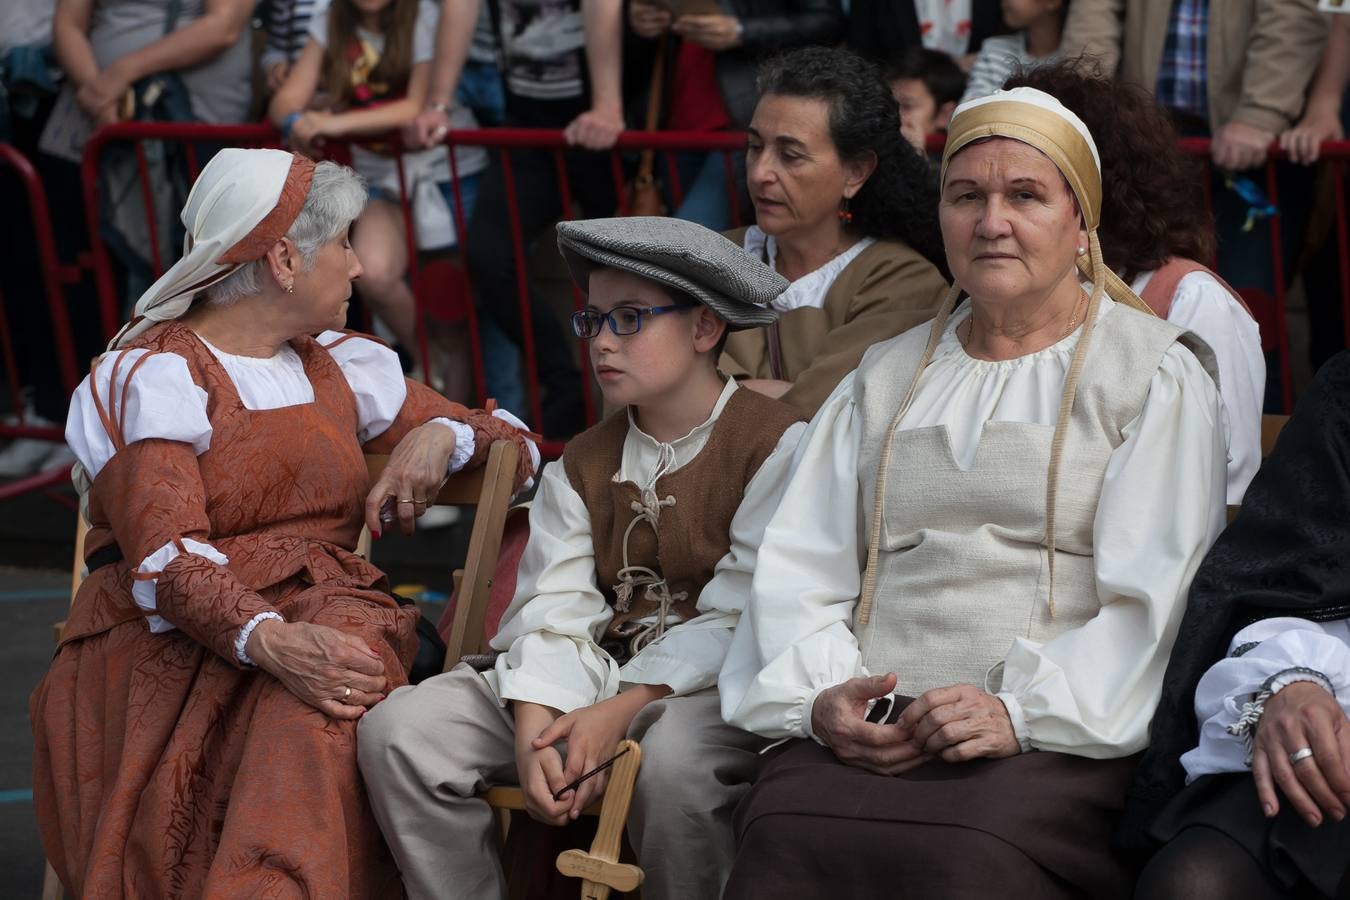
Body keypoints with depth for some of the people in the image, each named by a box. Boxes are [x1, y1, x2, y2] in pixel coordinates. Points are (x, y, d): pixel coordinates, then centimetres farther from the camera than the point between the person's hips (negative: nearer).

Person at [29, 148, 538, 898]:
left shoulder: (342, 367, 20)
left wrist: (441, 435, 1)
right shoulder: (154, 376, -1)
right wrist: (273, 642, -34)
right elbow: (164, 558, -16)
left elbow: (512, 444, 26)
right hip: (170, 648, -5)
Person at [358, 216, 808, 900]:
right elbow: (554, 611, 2)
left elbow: (740, 619, -13)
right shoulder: (583, 465, 16)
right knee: (400, 728, -11)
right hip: (601, 671, 6)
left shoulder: (776, 441, -4)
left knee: (673, 754, -42)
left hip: (715, 685, -6)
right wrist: (533, 727, -18)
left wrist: (622, 712, -22)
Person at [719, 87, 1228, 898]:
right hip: (871, 734, 3)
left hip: (1063, 741, -3)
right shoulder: (886, 380, 25)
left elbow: (1155, 600, -3)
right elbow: (799, 572, 17)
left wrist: (1023, 711, -17)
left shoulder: (1156, 374, 10)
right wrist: (821, 695, -4)